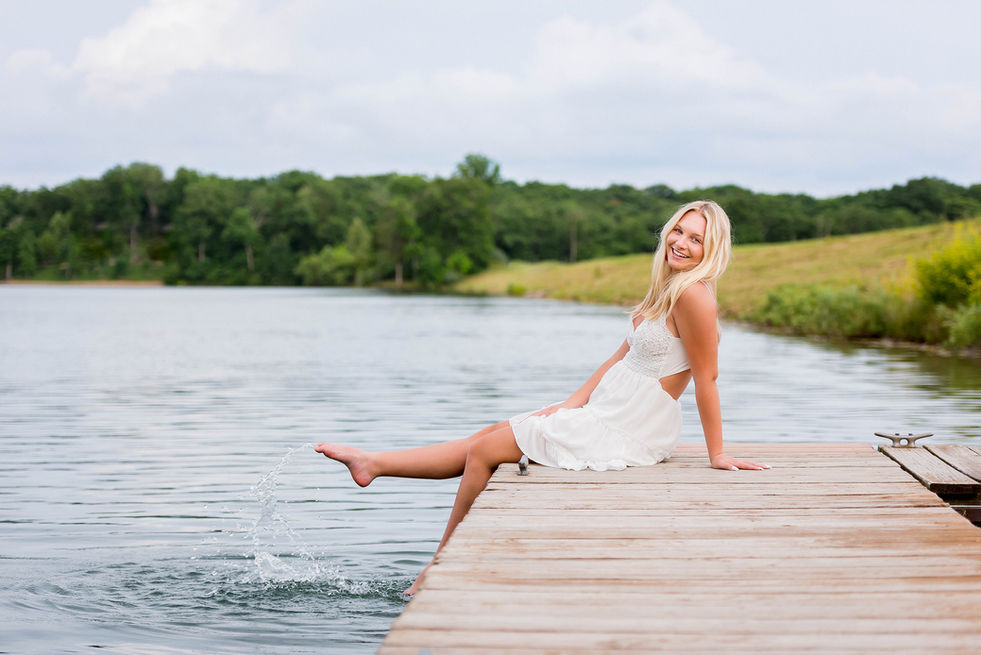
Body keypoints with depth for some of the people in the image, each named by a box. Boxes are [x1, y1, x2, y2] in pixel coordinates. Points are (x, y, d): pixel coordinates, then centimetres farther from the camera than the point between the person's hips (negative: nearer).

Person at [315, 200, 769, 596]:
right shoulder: (667, 289, 10)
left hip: (624, 434, -8)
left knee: (485, 450, 0)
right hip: (605, 413, 8)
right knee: (491, 434, 11)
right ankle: (372, 464, 22)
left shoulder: (693, 294, -20)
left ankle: (438, 571, 14)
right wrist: (572, 404, 8)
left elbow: (707, 377, -18)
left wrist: (716, 454, -14)